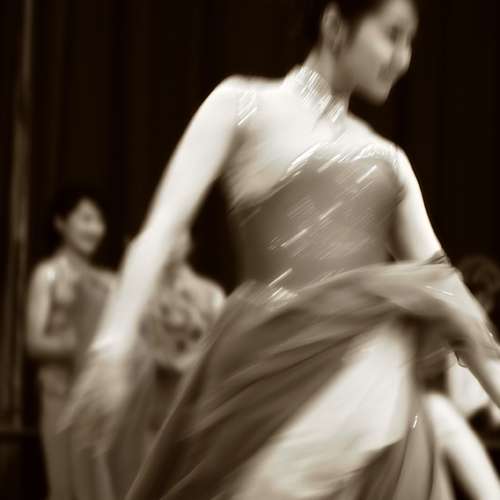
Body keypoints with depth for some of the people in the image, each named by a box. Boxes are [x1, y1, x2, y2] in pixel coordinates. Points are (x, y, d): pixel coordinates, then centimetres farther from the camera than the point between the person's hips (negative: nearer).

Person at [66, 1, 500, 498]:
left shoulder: (388, 159, 19)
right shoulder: (242, 105, 5)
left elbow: (439, 282, 19)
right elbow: (162, 225, -3)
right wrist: (112, 349, -14)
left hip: (377, 385, 5)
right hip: (272, 370, -5)